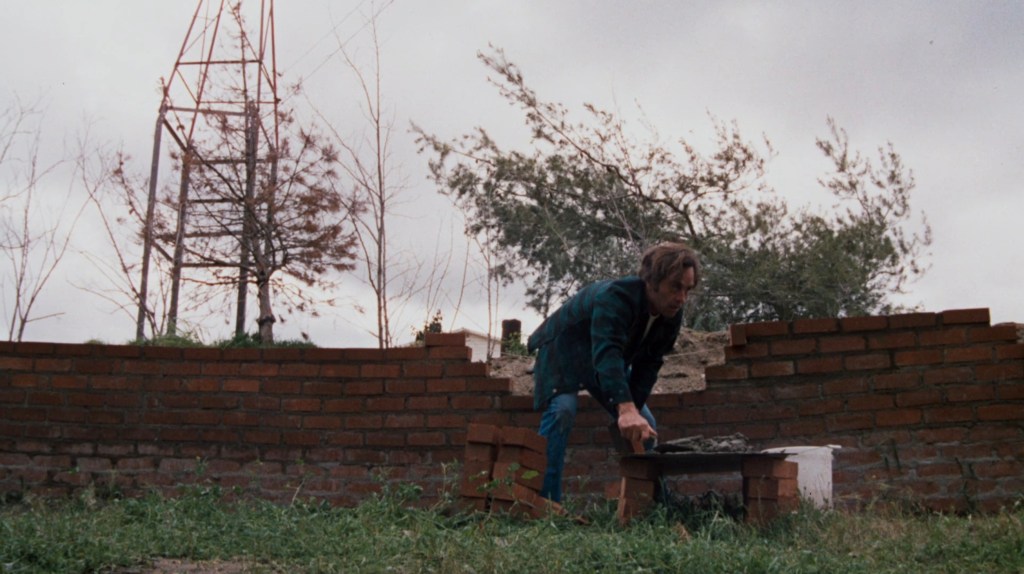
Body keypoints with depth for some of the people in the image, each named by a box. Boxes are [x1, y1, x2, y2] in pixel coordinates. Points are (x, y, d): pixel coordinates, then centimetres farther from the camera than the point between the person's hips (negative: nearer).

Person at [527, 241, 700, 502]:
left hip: (608, 359, 7)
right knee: (562, 410, -31)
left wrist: (633, 413, -23)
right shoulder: (615, 297, -38)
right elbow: (606, 353, -52)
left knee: (644, 426, 2)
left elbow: (648, 365, -11)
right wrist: (626, 410, -64)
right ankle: (544, 500, -29)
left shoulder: (672, 315, -14)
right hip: (565, 349, -7)